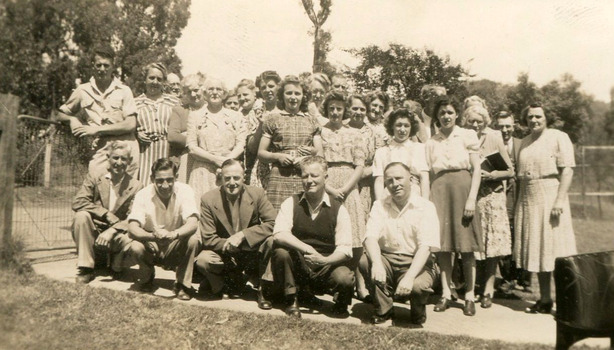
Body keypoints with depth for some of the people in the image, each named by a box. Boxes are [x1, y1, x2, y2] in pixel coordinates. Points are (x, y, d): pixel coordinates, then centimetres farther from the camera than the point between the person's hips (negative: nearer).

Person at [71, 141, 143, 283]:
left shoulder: (135, 186, -2)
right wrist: (107, 215, -24)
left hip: (117, 235, -1)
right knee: (81, 216, -29)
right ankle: (85, 268, -16)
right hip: (93, 233, 1)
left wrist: (112, 231, -28)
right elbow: (78, 202, -15)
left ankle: (116, 267, 5)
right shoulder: (93, 178, 0)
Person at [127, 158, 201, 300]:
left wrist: (174, 234, -49)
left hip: (176, 248, 0)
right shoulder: (143, 195, -14)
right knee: (135, 247, -30)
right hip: (152, 247, 1)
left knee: (193, 240, -31)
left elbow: (193, 223, -28)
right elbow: (132, 228, -25)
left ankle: (182, 285, -9)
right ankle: (146, 277, 5)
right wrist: (153, 235, -46)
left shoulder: (184, 191, -16)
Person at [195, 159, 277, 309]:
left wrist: (242, 235, -26)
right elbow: (208, 239, -11)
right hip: (225, 256, 0)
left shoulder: (257, 194, -10)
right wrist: (229, 244, -25)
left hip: (252, 255, 1)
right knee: (202, 260, -30)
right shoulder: (208, 199, -11)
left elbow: (274, 223, -18)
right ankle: (231, 280, 3)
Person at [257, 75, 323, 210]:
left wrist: (312, 151, -7)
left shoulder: (312, 122, 17)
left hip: (306, 179, 2)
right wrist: (278, 156, -8)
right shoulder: (273, 121, 12)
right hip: (280, 177, -1)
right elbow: (260, 153, 10)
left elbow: (320, 154, 15)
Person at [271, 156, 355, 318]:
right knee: (280, 252, -29)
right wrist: (306, 248, -30)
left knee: (345, 279, -31)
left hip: (327, 267, -1)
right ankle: (292, 299, -4)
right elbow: (279, 235, -17)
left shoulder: (338, 209, -2)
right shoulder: (291, 203, -1)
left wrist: (325, 260, -29)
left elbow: (345, 249, -9)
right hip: (297, 266, 1)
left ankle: (340, 305, 7)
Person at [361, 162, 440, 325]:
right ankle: (383, 310, -3)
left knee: (418, 286, -34)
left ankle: (418, 310, 6)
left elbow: (425, 247, -16)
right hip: (387, 259, 3)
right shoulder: (379, 206, 6)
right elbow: (370, 237, -9)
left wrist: (409, 277, -30)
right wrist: (377, 264, -30)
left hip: (416, 264, -3)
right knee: (364, 261, -26)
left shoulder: (425, 207, -5)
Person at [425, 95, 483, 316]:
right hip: (439, 190, 3)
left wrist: (472, 199, -9)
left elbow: (476, 170, 1)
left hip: (462, 186, -2)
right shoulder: (432, 142, 15)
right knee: (442, 244, 1)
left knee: (466, 245, -2)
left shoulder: (468, 136, 6)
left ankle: (469, 296, 8)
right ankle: (446, 294, 10)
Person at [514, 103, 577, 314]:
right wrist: (517, 204, 9)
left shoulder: (558, 137, -1)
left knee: (554, 250, -4)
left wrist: (560, 200, -19)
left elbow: (567, 170, -10)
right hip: (528, 201, 6)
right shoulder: (524, 143, 17)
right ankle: (544, 300, 16)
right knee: (536, 251, 7)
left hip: (550, 199, -5)